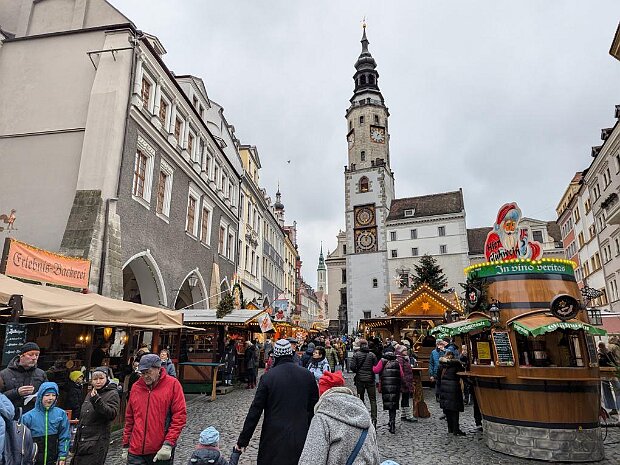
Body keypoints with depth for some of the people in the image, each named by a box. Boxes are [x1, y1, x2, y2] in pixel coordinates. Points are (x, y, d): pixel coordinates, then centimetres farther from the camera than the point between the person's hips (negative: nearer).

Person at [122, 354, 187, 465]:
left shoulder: (173, 384, -7)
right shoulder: (136, 387, 6)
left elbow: (180, 415, -10)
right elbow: (129, 419, 14)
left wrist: (168, 444, -14)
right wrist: (125, 446, 13)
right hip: (136, 452, 3)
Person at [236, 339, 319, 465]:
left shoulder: (268, 377, -12)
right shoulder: (307, 375, -3)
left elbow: (255, 410, -9)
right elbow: (314, 407, 3)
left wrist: (243, 440, -2)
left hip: (274, 437, -2)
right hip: (300, 437, 3)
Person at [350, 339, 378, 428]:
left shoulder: (356, 354, -6)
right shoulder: (372, 355, -4)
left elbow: (352, 367, -12)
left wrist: (357, 372, 8)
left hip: (359, 379, 0)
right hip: (370, 379, 0)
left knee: (360, 399, 12)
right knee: (373, 400, 5)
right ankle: (373, 419, -6)